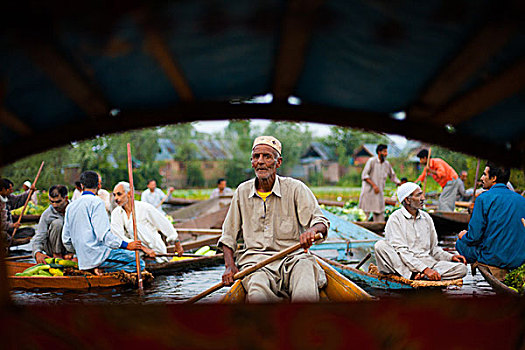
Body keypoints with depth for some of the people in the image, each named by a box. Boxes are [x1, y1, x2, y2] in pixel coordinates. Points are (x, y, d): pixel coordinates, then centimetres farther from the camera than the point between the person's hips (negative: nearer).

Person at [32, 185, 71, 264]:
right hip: (51, 248, 0)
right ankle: (56, 254, -15)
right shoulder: (47, 214, -11)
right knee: (57, 222, -26)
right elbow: (38, 239, -13)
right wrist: (37, 253, -34)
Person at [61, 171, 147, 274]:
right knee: (139, 263, -6)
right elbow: (103, 234, -19)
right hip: (98, 256, -8)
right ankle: (101, 269, -14)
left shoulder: (70, 207, 15)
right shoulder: (96, 202, -8)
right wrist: (126, 245, -16)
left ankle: (95, 268, -1)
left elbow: (66, 240, 18)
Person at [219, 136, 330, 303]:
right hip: (255, 259, 2)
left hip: (293, 257, -2)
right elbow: (228, 235, 19)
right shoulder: (242, 191, 13)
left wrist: (313, 230, -29)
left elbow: (320, 221, -4)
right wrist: (230, 266, 3)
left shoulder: (295, 188, 4)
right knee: (258, 295, -34)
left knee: (305, 295, -37)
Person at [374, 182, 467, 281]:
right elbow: (401, 251, -13)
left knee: (462, 268, -18)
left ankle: (420, 275, -33)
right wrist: (425, 269, -24)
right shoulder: (395, 219, -2)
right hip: (403, 264, -5)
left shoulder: (426, 218, 19)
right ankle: (411, 275, -42)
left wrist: (451, 257, 6)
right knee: (380, 245, -31)